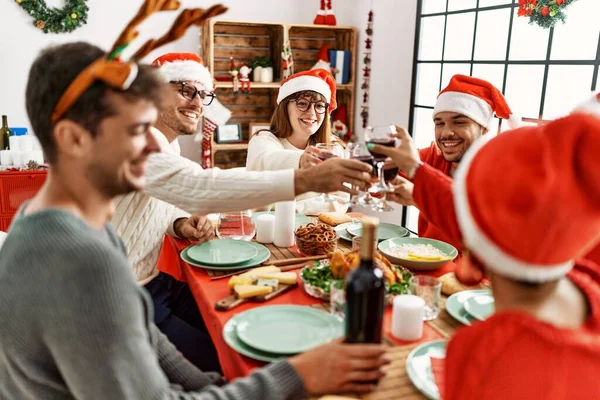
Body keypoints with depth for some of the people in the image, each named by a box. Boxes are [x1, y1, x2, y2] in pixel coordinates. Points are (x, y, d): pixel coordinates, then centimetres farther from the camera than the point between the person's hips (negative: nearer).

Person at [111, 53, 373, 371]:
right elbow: (199, 188, -40)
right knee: (217, 362, -11)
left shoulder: (168, 142, 8)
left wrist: (181, 224, -7)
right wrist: (305, 179, -45)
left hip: (153, 282, 9)